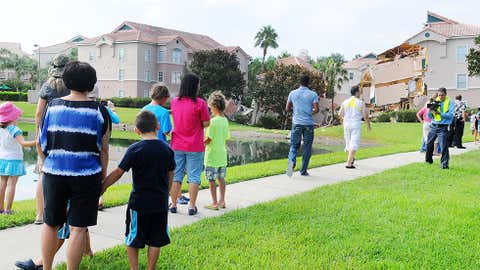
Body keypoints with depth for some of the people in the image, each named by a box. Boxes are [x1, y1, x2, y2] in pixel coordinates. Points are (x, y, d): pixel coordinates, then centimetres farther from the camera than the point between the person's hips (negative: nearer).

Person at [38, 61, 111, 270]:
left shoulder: (53, 106, 3)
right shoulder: (98, 111, -4)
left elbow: (41, 143, 9)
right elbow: (103, 148, -2)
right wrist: (103, 174, 9)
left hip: (54, 173, 3)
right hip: (86, 175, -3)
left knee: (50, 224, 18)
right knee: (78, 228, 4)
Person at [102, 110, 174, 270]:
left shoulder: (135, 149, -11)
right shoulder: (167, 149, 1)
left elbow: (118, 173, -10)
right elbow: (170, 177, 9)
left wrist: (102, 187, 2)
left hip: (139, 203, -3)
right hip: (160, 203, 3)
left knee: (132, 240, 12)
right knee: (155, 241, 13)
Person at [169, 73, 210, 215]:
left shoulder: (174, 102, 3)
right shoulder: (199, 103, -14)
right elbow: (206, 123, -9)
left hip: (177, 145, 4)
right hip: (194, 147, -4)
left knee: (176, 175, 12)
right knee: (193, 177, 5)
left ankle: (173, 204, 18)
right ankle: (192, 206, 8)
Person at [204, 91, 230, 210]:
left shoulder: (213, 121, -18)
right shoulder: (225, 121, 5)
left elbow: (207, 140, -16)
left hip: (212, 156, -7)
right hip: (222, 155, 8)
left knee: (211, 180, 2)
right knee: (221, 178, 14)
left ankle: (214, 203, 6)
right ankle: (222, 201, 21)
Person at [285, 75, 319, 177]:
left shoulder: (292, 93, 3)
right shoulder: (313, 94, -2)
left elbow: (287, 109, 6)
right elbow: (316, 110, -10)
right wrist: (310, 111, 11)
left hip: (296, 123, 1)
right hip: (308, 123, -1)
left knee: (294, 145, 8)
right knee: (307, 148, 9)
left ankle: (292, 161, -21)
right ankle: (303, 171, 13)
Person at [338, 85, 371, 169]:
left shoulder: (345, 102, 3)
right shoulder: (360, 103, -5)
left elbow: (340, 114, 6)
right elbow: (365, 116, -3)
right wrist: (368, 125, 13)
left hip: (347, 124, 4)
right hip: (356, 124, -4)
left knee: (348, 143, 17)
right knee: (354, 144, -5)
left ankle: (351, 159, 36)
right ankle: (349, 163, -13)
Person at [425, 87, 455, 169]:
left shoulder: (450, 102, -3)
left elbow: (450, 115, -13)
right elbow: (429, 116, 10)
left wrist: (440, 113, -23)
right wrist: (431, 111, -11)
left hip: (443, 127, -5)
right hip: (434, 126, 5)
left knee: (444, 146, -10)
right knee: (429, 143, 12)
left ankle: (444, 164, -5)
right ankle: (428, 160, 32)